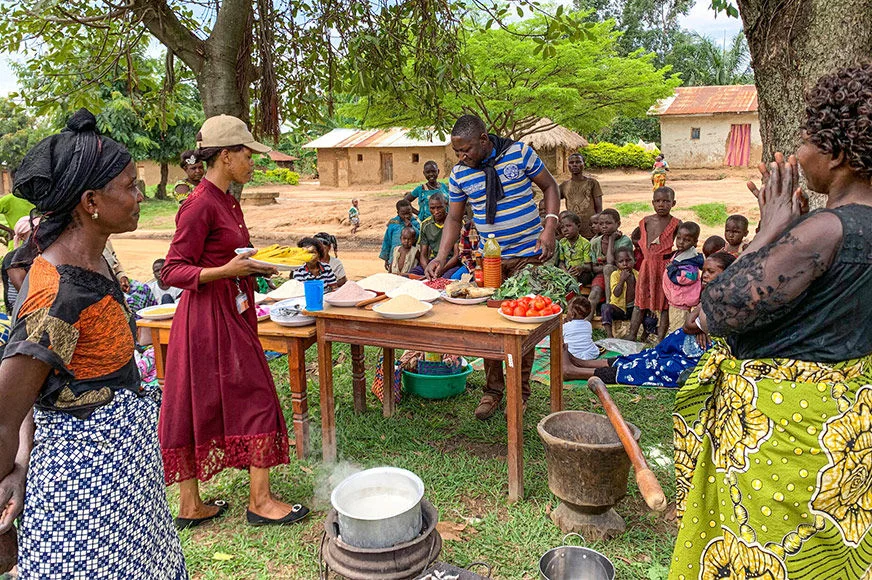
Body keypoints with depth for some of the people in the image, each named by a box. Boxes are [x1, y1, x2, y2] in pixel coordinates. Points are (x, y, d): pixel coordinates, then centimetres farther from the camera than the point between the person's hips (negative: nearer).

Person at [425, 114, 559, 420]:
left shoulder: (520, 153, -8)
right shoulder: (459, 174, -1)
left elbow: (550, 188, 2)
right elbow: (453, 218, 6)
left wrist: (550, 226, -12)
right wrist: (441, 256, -8)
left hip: (528, 256, -2)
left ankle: (520, 392, 18)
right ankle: (493, 390, 20)